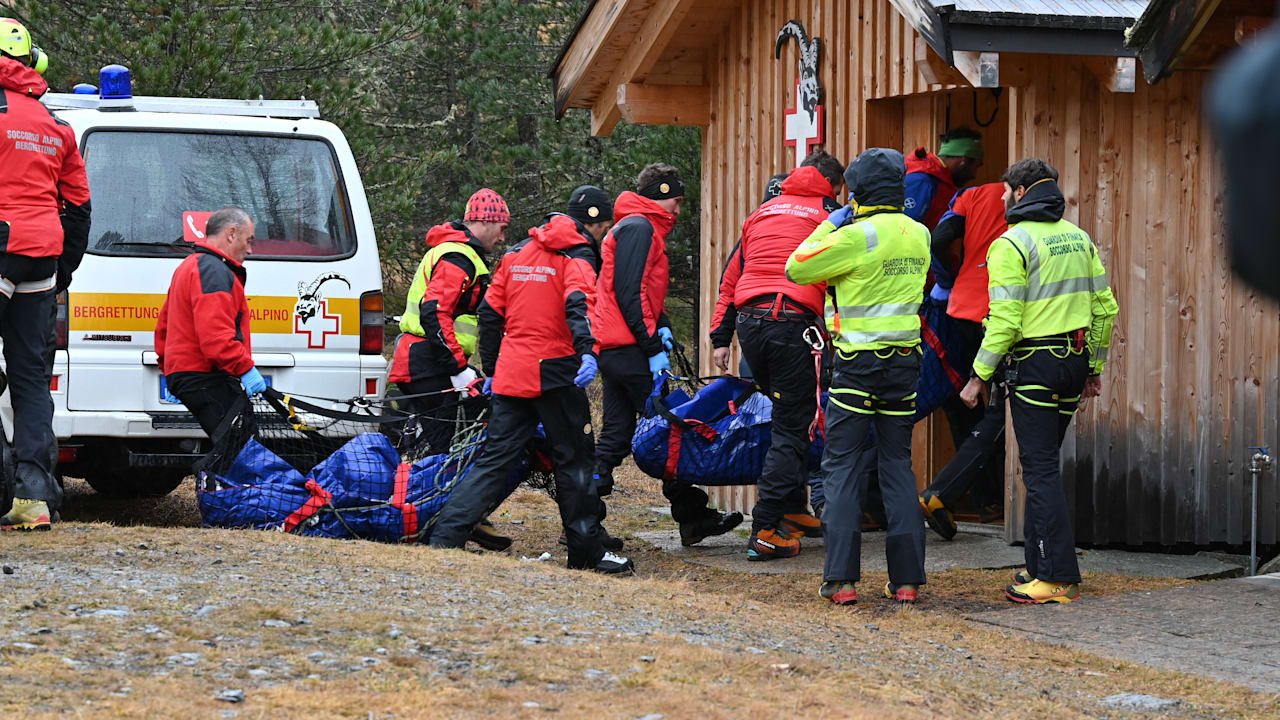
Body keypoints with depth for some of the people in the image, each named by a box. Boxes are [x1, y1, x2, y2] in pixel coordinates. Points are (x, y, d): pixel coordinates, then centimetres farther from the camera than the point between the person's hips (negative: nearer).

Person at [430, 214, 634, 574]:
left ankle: (443, 539, -3)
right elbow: (578, 305, -20)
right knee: (573, 459, 5)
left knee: (495, 459, 6)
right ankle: (586, 551, 9)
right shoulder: (574, 261, -1)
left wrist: (491, 369, 23)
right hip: (554, 374, -5)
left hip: (510, 376, 5)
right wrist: (588, 352, -34)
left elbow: (489, 312, 17)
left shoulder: (514, 256, 17)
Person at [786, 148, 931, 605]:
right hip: (905, 361, 5)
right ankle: (906, 579, 6)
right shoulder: (919, 235, 6)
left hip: (859, 362, -5)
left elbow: (797, 268, -7)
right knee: (897, 465, 10)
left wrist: (829, 227, 5)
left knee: (843, 467, 0)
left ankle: (841, 578, -6)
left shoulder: (856, 236, -14)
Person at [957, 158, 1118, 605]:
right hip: (1076, 360, 8)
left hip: (1035, 364, -8)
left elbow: (1005, 320, -16)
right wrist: (1094, 368, 21)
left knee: (1040, 469, -7)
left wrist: (978, 377, -10)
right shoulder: (1078, 238, 13)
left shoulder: (1013, 243, -10)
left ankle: (1058, 577, -10)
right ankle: (1040, 564, 20)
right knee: (1042, 463, 17)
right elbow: (1104, 307, 14)